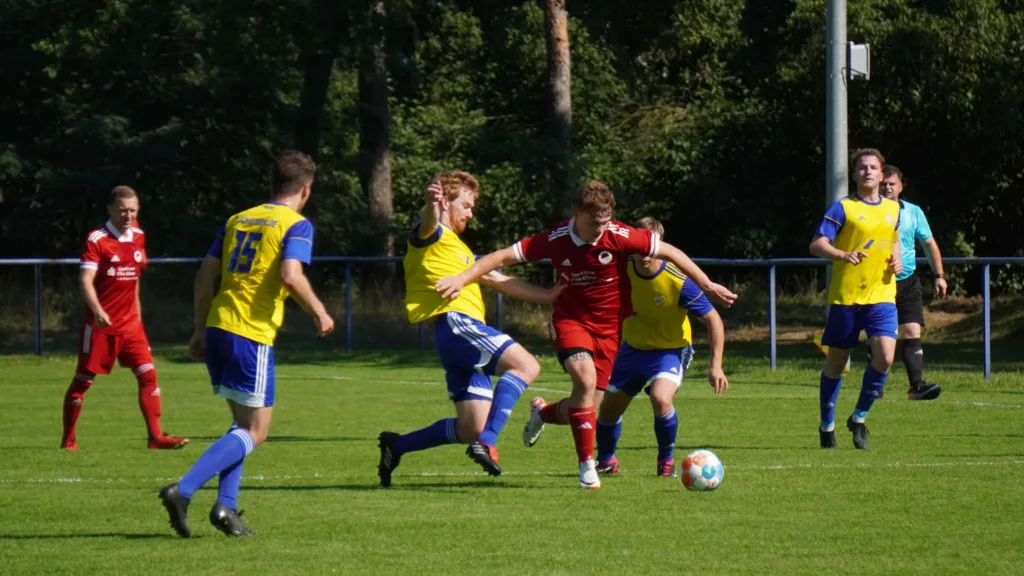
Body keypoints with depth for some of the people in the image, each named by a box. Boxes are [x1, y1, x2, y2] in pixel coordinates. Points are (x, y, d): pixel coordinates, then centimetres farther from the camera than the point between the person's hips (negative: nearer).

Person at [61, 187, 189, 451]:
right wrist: (97, 310, -36)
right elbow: (85, 280, -21)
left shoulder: (138, 237, 7)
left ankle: (156, 436, -6)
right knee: (83, 380, 4)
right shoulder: (97, 240, -12)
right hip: (101, 323, -5)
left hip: (130, 324, 5)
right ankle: (68, 438, 17)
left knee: (148, 375, -7)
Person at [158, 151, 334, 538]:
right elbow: (290, 275, -19)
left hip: (217, 328, 7)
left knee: (244, 423, 20)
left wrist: (201, 330, 19)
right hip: (252, 335, -7)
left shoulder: (238, 220, 16)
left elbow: (205, 274, 13)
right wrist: (319, 313, -4)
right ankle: (183, 490, -17)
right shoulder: (296, 225, -3)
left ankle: (226, 506, 7)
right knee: (255, 432, -1)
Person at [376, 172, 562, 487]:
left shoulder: (459, 249, 34)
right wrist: (432, 206, -46)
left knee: (472, 429, 3)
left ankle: (397, 445, 14)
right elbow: (428, 224, -21)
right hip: (456, 322, -9)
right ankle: (487, 443, -34)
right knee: (525, 365, -23)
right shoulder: (434, 236, 5)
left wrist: (549, 295, 37)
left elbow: (498, 280, 38)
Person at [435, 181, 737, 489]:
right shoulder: (556, 240, -16)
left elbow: (670, 252, -6)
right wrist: (462, 278, -21)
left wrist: (707, 285, -3)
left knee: (587, 407, -1)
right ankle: (586, 465, -17)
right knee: (585, 378, -29)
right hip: (570, 319, -2)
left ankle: (543, 413, 36)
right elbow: (504, 257, -11)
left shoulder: (620, 237, -17)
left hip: (608, 326, 2)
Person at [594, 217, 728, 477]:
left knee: (660, 398, -31)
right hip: (633, 347, 5)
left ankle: (666, 461, -6)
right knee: (609, 406, 9)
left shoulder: (677, 282, -28)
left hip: (671, 350, -5)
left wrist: (716, 364, -25)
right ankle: (606, 461, 39)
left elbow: (713, 320, -20)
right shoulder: (622, 271, -15)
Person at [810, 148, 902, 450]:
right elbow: (816, 245, -12)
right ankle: (827, 425, 26)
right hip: (845, 297, -3)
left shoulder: (893, 209, 11)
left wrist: (897, 260, 8)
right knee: (836, 363, 7)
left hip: (881, 295, 3)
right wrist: (843, 255, -30)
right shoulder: (843, 207, -4)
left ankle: (859, 418, 5)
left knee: (885, 357, -15)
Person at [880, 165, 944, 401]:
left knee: (912, 334, -10)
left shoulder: (913, 212, 7)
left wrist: (939, 276, 9)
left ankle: (917, 385, -17)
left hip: (907, 282, 2)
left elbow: (929, 244, 15)